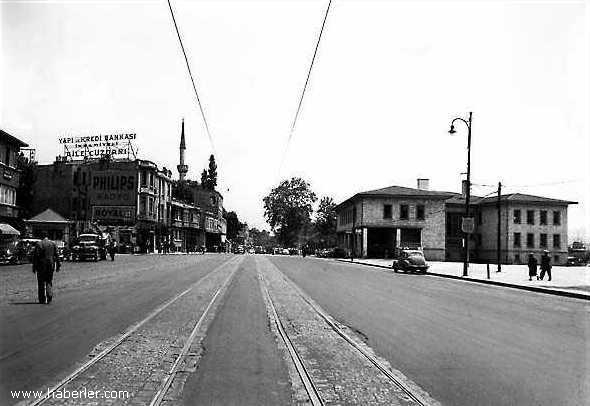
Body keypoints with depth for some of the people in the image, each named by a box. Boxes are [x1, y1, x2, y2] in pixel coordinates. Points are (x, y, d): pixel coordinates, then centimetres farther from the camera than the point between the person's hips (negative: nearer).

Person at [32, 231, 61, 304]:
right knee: (49, 281, 13)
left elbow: (35, 256, -8)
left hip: (41, 266, -3)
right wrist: (58, 265, 9)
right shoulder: (53, 244, 5)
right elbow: (56, 255, 4)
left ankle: (42, 300, 9)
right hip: (51, 265, 3)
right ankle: (49, 295, -9)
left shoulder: (38, 244, -5)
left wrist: (34, 267, -5)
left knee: (41, 282, 6)